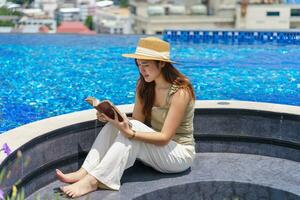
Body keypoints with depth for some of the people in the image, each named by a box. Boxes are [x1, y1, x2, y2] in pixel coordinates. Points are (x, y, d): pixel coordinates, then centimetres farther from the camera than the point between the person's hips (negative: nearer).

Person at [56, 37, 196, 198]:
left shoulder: (180, 92, -21)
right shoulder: (144, 85, 1)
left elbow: (164, 137, -25)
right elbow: (136, 120, -3)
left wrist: (130, 133, -37)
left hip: (180, 154, -6)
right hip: (154, 145, 7)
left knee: (132, 127, -31)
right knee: (114, 125, -18)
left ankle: (94, 180, -33)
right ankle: (84, 172, -27)